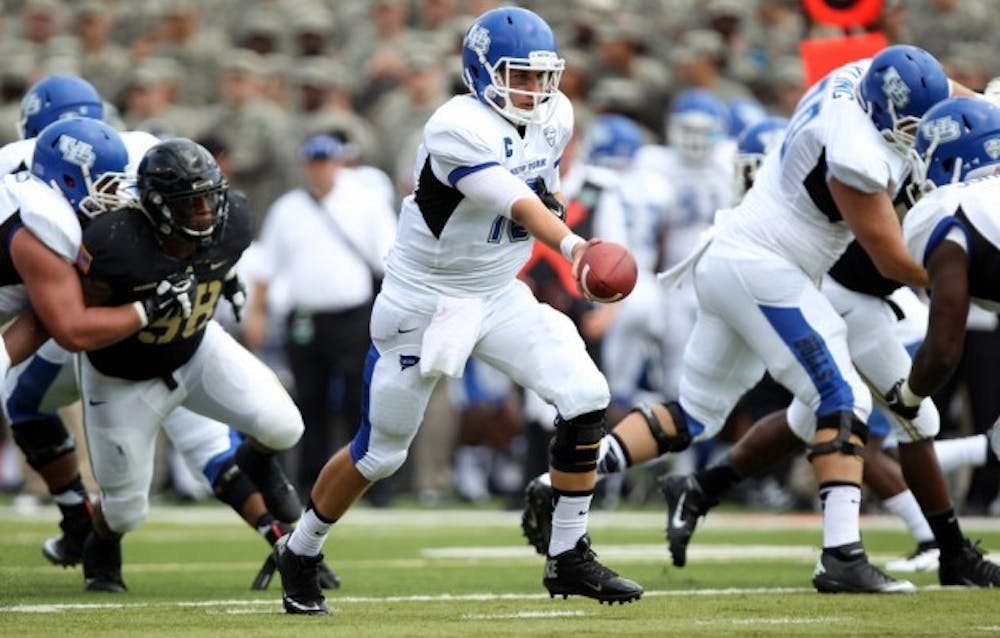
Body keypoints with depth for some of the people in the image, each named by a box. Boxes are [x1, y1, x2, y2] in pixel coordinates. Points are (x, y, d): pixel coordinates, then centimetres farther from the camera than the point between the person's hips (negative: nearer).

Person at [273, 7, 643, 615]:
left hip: (500, 295, 6)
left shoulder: (555, 117, -2)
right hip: (424, 301, -6)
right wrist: (574, 245, -53)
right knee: (380, 453, 5)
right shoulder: (459, 129, -25)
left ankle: (570, 558, -1)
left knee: (586, 398, -11)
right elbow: (520, 208, -38)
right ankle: (300, 555, 30)